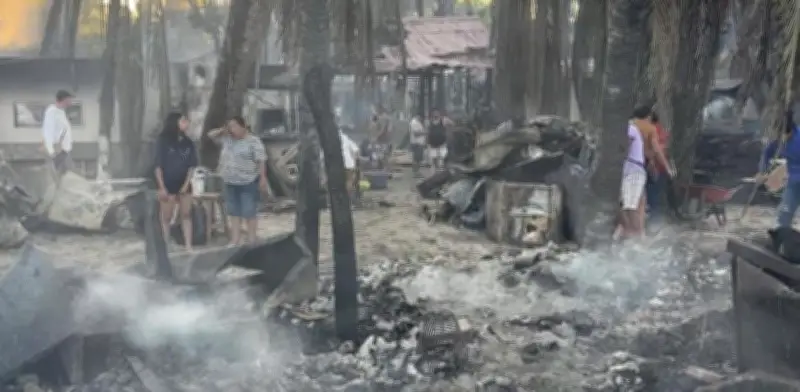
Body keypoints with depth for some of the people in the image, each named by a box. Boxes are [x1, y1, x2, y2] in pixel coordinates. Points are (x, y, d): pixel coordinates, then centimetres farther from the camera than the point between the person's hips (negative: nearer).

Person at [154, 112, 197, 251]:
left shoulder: (188, 143, 3)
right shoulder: (163, 141, -9)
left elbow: (192, 166, 5)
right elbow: (158, 166, -10)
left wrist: (186, 184, -5)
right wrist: (161, 187, -14)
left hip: (184, 184, 4)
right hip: (168, 184, -4)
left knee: (186, 215, 3)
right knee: (166, 217, 1)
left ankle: (188, 246, 5)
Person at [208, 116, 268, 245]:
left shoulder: (253, 141, -9)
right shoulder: (227, 139, 10)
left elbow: (261, 161, -13)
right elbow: (211, 134, 18)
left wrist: (263, 178, -19)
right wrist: (223, 130, 2)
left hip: (248, 183, -7)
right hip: (231, 184, 7)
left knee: (249, 214, -3)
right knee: (234, 214, 8)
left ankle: (251, 243, 2)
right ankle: (234, 242, 11)